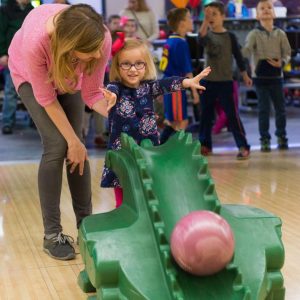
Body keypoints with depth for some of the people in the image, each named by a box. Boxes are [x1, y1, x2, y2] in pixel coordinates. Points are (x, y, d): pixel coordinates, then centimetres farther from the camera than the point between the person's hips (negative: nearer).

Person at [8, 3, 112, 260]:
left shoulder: (100, 38, -36)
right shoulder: (35, 41, -44)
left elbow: (93, 93, -22)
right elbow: (46, 99, -28)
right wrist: (73, 141, -24)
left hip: (68, 76, 3)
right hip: (30, 76, -3)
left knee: (76, 147, -6)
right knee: (57, 146, -15)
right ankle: (52, 234, -6)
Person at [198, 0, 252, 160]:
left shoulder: (230, 36, -2)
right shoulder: (207, 34, 2)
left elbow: (238, 56, 3)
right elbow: (201, 40, -22)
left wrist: (245, 75, 3)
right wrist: (205, 20, -34)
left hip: (225, 81, -3)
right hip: (208, 81, 3)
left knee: (232, 115, -6)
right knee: (205, 115, 9)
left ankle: (243, 146, -3)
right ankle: (205, 145, 22)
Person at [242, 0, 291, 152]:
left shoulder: (280, 34, 4)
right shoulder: (254, 34, -3)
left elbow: (287, 53, 7)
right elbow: (246, 51, -15)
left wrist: (281, 62, -13)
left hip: (276, 76, 2)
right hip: (260, 76, -2)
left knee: (280, 108, 5)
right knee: (264, 109, 0)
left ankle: (281, 137, 21)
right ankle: (265, 140, 8)